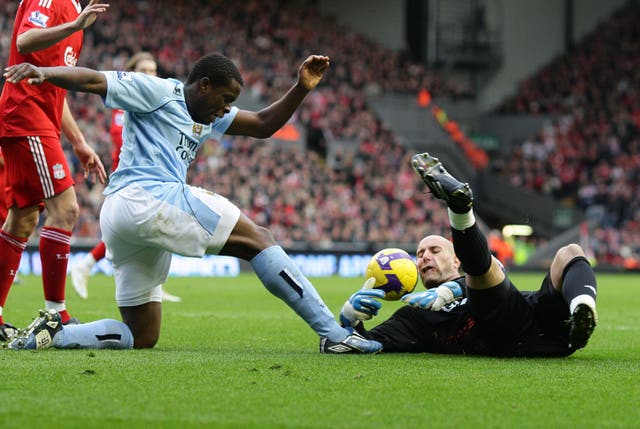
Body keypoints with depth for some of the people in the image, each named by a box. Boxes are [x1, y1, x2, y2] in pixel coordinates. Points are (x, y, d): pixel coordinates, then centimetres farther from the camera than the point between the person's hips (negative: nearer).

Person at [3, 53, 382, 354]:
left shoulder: (206, 118, 27)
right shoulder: (158, 91, 2)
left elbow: (264, 125, 26)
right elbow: (92, 80, -7)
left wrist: (302, 88, 13)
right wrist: (42, 72, -24)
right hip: (147, 195, -10)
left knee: (142, 337, 10)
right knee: (258, 239, -7)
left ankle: (52, 333, -4)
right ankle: (335, 333, -11)